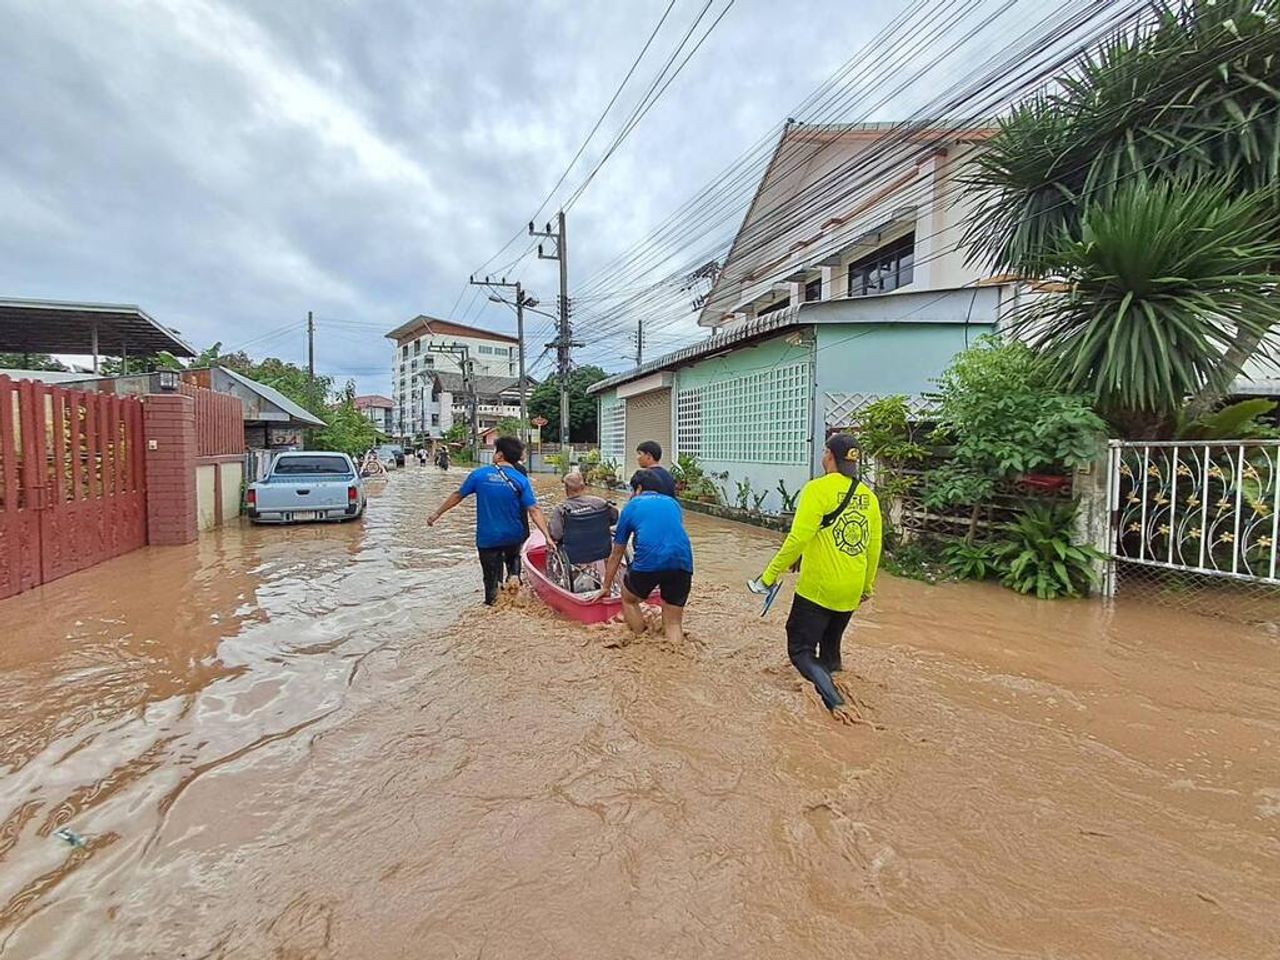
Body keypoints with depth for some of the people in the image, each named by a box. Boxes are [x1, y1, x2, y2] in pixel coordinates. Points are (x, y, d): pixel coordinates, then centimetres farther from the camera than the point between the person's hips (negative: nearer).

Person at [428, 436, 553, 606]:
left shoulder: (479, 475, -6)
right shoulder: (521, 479, -8)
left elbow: (457, 496, 5)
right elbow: (534, 510, -14)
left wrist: (437, 514, 18)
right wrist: (547, 536, -13)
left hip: (487, 538, 0)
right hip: (514, 536, 1)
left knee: (492, 579, 13)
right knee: (513, 560, 30)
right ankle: (513, 577, 6)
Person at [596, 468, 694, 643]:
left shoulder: (632, 506, 19)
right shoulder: (672, 503, 27)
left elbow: (616, 554, 25)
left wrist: (606, 586, 37)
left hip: (649, 560, -3)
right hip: (683, 562, 3)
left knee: (629, 600, 26)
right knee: (674, 623, 17)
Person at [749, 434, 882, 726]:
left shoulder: (819, 488, -14)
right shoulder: (868, 496, 5)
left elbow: (798, 539, -20)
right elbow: (874, 547, 11)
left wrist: (770, 575, -12)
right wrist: (868, 586, 25)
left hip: (817, 588, -6)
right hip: (851, 592, 6)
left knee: (801, 650, 1)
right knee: (829, 647, 23)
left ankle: (836, 702, -15)